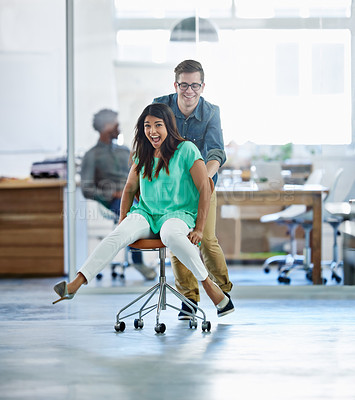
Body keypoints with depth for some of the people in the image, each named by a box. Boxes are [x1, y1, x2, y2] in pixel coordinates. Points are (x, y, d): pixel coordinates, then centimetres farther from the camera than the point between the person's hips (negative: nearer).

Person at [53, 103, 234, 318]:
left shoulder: (186, 150, -2)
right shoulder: (143, 155, 15)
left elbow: (205, 189, -5)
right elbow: (130, 189, 25)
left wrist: (199, 229, -11)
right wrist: (122, 220, 11)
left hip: (178, 214, -4)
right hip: (145, 214, 4)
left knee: (170, 235, -41)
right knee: (120, 234, -29)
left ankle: (209, 284, -26)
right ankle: (75, 285, -40)